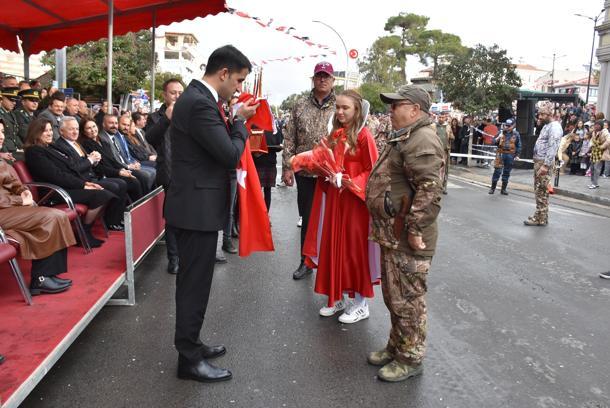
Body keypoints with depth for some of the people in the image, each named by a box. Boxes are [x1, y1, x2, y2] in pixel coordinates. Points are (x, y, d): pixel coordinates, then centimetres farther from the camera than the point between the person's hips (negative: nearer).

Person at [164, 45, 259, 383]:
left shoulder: (197, 96, 12)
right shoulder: (200, 103, -21)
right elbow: (230, 155, -21)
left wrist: (233, 122, 4)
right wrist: (240, 120, -6)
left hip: (193, 204, 11)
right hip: (197, 207, -11)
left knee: (192, 280, 20)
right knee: (195, 283, 1)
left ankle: (189, 344, 35)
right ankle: (189, 359, 17)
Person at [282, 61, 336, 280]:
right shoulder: (300, 106, 7)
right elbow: (290, 139, 6)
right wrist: (287, 167, 0)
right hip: (305, 171, 2)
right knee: (307, 217, 11)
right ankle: (306, 261, 24)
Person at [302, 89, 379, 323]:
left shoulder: (363, 136, -10)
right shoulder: (335, 135, 9)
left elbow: (372, 172, -10)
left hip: (354, 201, -6)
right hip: (333, 200, 6)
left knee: (354, 249, 2)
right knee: (332, 248, 10)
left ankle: (360, 304, 17)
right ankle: (337, 298, 25)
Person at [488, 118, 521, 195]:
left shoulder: (516, 134, 3)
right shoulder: (501, 132, 3)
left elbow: (518, 146, 7)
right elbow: (494, 142, 4)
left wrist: (517, 155, 2)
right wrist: (498, 138, -16)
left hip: (510, 155, 1)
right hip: (500, 154, -1)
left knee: (507, 172, 8)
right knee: (497, 171, -4)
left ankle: (503, 189, 17)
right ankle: (492, 187, 7)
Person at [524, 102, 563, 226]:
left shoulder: (555, 127, -14)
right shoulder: (547, 125, 17)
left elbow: (552, 148, -21)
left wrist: (545, 165, -25)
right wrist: (538, 163, 16)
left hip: (545, 162, -10)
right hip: (539, 161, 10)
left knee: (541, 192, -6)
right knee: (539, 191, 13)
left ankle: (541, 219, -1)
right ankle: (540, 216, 19)